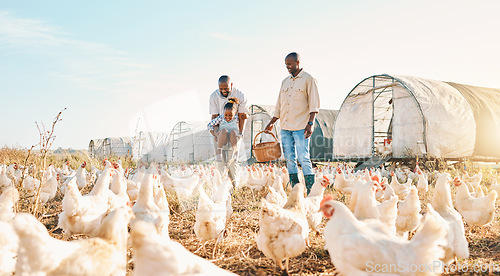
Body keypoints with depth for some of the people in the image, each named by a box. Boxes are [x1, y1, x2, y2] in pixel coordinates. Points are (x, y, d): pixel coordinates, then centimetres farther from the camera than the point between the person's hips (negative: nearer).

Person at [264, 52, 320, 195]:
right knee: (290, 159, 6)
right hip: (285, 127, 6)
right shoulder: (285, 81, 17)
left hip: (301, 127, -6)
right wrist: (272, 122, 17)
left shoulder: (308, 79, -1)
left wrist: (311, 123, -16)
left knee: (304, 158, -9)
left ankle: (310, 191, -5)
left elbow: (314, 104, -7)